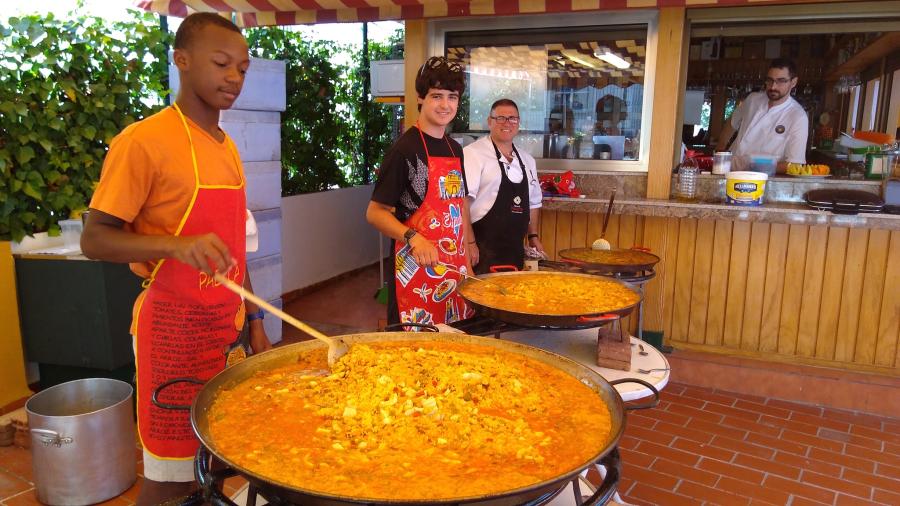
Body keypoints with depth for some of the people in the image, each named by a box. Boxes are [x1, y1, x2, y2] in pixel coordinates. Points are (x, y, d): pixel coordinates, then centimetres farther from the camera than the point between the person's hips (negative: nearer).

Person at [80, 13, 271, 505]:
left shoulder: (227, 146, 12)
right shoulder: (144, 140, -11)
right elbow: (94, 239, -13)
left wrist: (254, 321, 14)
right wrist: (176, 246, -30)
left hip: (228, 322, 7)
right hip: (174, 326, -7)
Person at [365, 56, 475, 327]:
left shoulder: (455, 149, 11)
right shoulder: (405, 148, -10)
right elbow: (375, 212, -11)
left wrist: (467, 260, 14)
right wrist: (412, 238, -26)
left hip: (455, 268, 7)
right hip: (417, 266, -6)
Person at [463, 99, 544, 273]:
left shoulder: (527, 161, 14)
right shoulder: (473, 153, -9)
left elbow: (533, 202, 23)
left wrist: (533, 236, 17)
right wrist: (470, 243, -20)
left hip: (515, 250, 7)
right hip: (483, 251, -7)